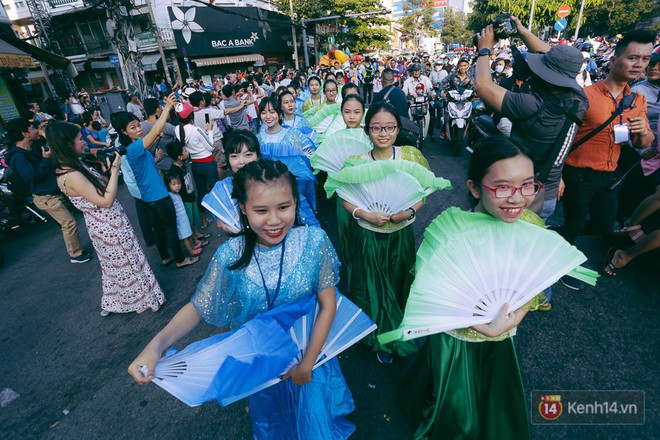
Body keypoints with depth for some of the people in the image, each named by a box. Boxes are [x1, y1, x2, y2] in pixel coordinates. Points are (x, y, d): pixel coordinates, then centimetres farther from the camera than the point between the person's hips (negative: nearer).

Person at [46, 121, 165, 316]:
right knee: (126, 264, 11)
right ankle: (141, 300, 32)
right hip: (109, 227, -9)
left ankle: (112, 303, 42)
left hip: (105, 224, 9)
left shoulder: (74, 166, 1)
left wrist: (109, 169, -3)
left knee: (114, 265, 24)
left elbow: (101, 186, 9)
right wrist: (115, 169, -23)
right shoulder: (71, 176, -27)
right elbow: (106, 200, -26)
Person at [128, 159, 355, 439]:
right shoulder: (231, 256, -22)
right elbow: (198, 307, -13)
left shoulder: (314, 241, -24)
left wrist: (307, 363, -15)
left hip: (309, 351, 0)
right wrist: (156, 344, -30)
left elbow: (327, 306, -16)